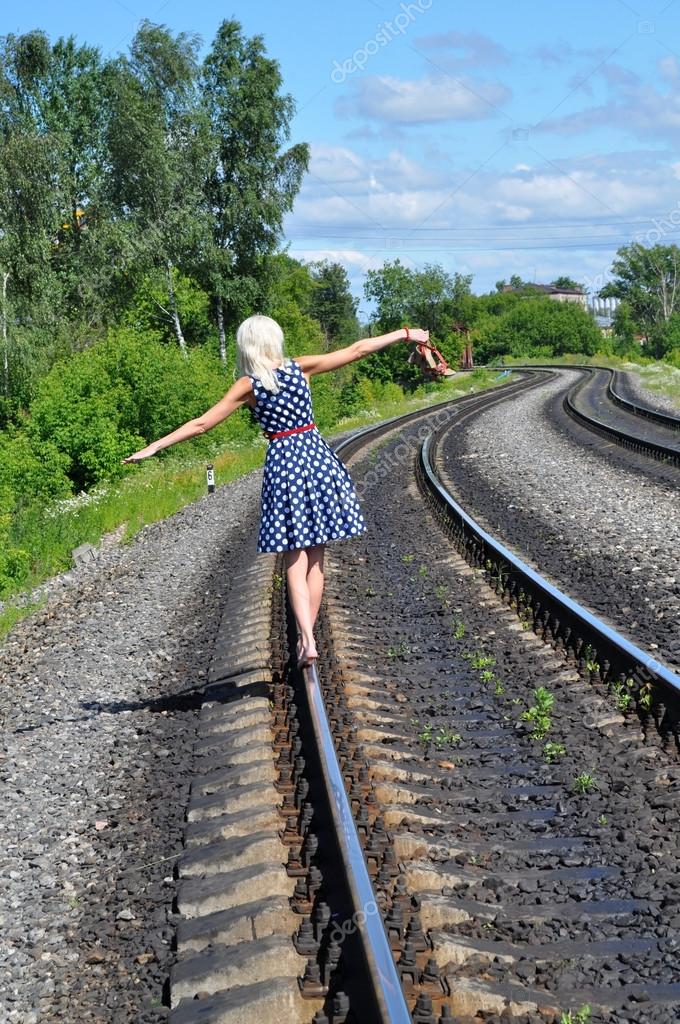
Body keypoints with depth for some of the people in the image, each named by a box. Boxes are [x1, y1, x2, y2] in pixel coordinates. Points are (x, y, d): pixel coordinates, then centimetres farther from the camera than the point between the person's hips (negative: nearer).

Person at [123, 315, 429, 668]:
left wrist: (154, 446, 2)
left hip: (282, 463, -1)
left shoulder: (248, 386, -4)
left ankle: (307, 640, -10)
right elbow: (357, 350, 4)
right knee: (315, 558, 9)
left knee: (295, 559, 4)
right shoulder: (301, 367, -1)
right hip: (316, 456, 2)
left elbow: (202, 423, -4)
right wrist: (405, 333, 13)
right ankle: (306, 635, 13)